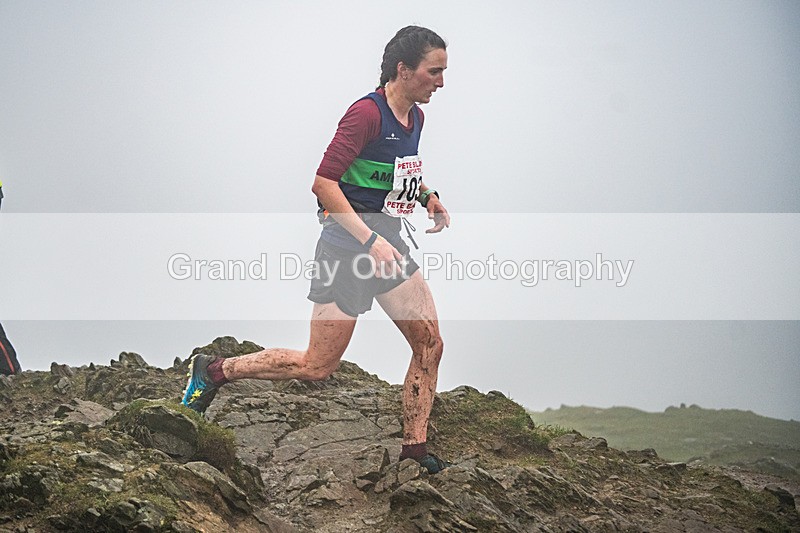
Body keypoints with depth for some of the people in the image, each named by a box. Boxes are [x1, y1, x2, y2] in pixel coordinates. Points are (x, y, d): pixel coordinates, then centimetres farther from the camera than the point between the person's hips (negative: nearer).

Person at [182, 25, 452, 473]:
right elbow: (324, 182, -23)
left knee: (431, 345, 1)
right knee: (317, 366, -3)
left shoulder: (415, 117, 9)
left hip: (388, 244, 8)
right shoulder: (366, 113, -18)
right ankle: (215, 370, 12)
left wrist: (427, 195, 9)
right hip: (348, 247, -8)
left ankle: (415, 448, 12)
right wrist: (371, 242, -27)